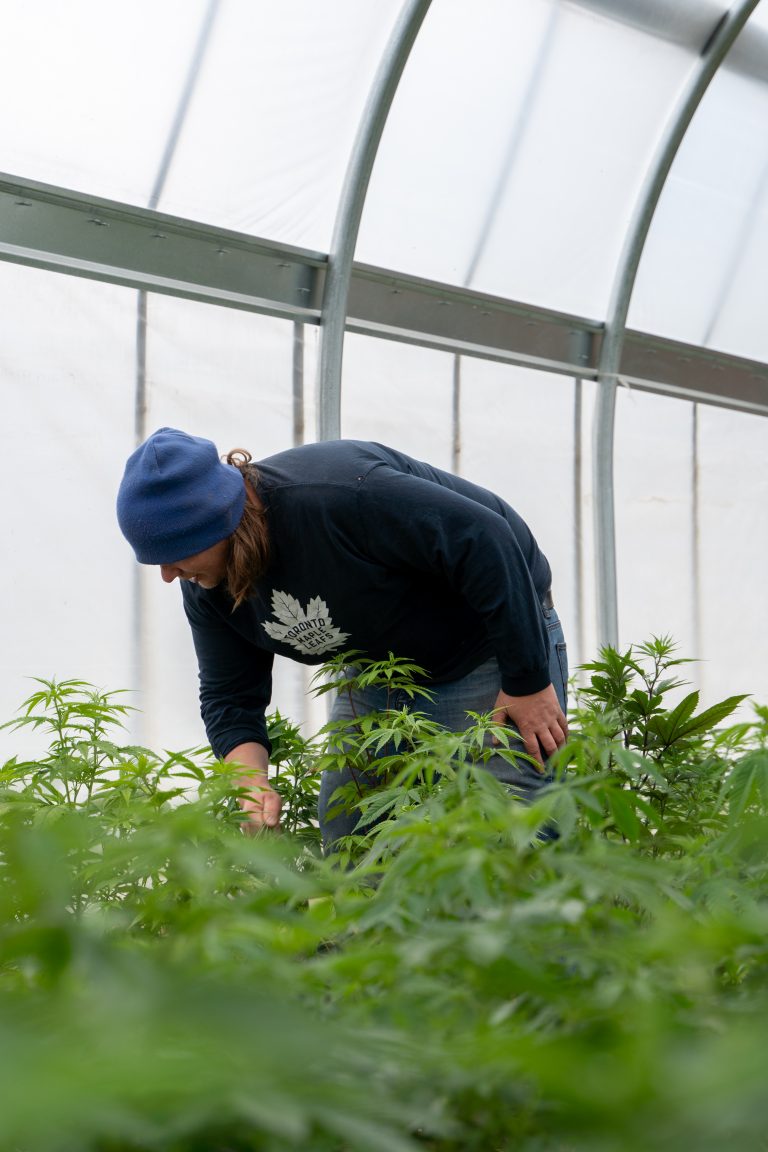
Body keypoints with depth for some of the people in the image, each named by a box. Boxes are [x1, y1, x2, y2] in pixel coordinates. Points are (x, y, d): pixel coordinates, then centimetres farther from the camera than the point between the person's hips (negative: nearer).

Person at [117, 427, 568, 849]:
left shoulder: (335, 494, -36)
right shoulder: (206, 586, -10)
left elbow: (486, 542, -33)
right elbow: (229, 698, -2)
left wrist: (528, 684, -26)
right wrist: (252, 784, -23)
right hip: (381, 667, 7)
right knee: (343, 842, 5)